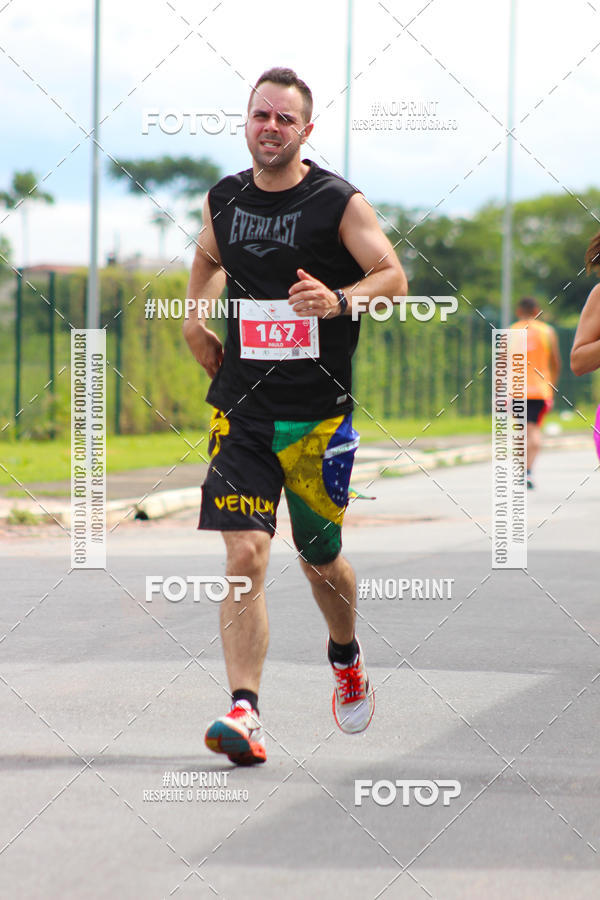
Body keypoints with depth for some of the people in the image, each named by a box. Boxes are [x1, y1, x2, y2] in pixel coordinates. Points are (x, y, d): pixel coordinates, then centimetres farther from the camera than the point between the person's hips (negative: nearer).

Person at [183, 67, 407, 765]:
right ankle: (244, 709, -19)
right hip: (242, 408, 2)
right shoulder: (223, 199, 7)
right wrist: (195, 314, 13)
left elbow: (393, 278, -6)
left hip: (319, 413, -2)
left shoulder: (339, 202, -5)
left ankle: (346, 656, 43)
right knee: (245, 554, -13)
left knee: (320, 558, 11)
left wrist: (339, 301, -25)